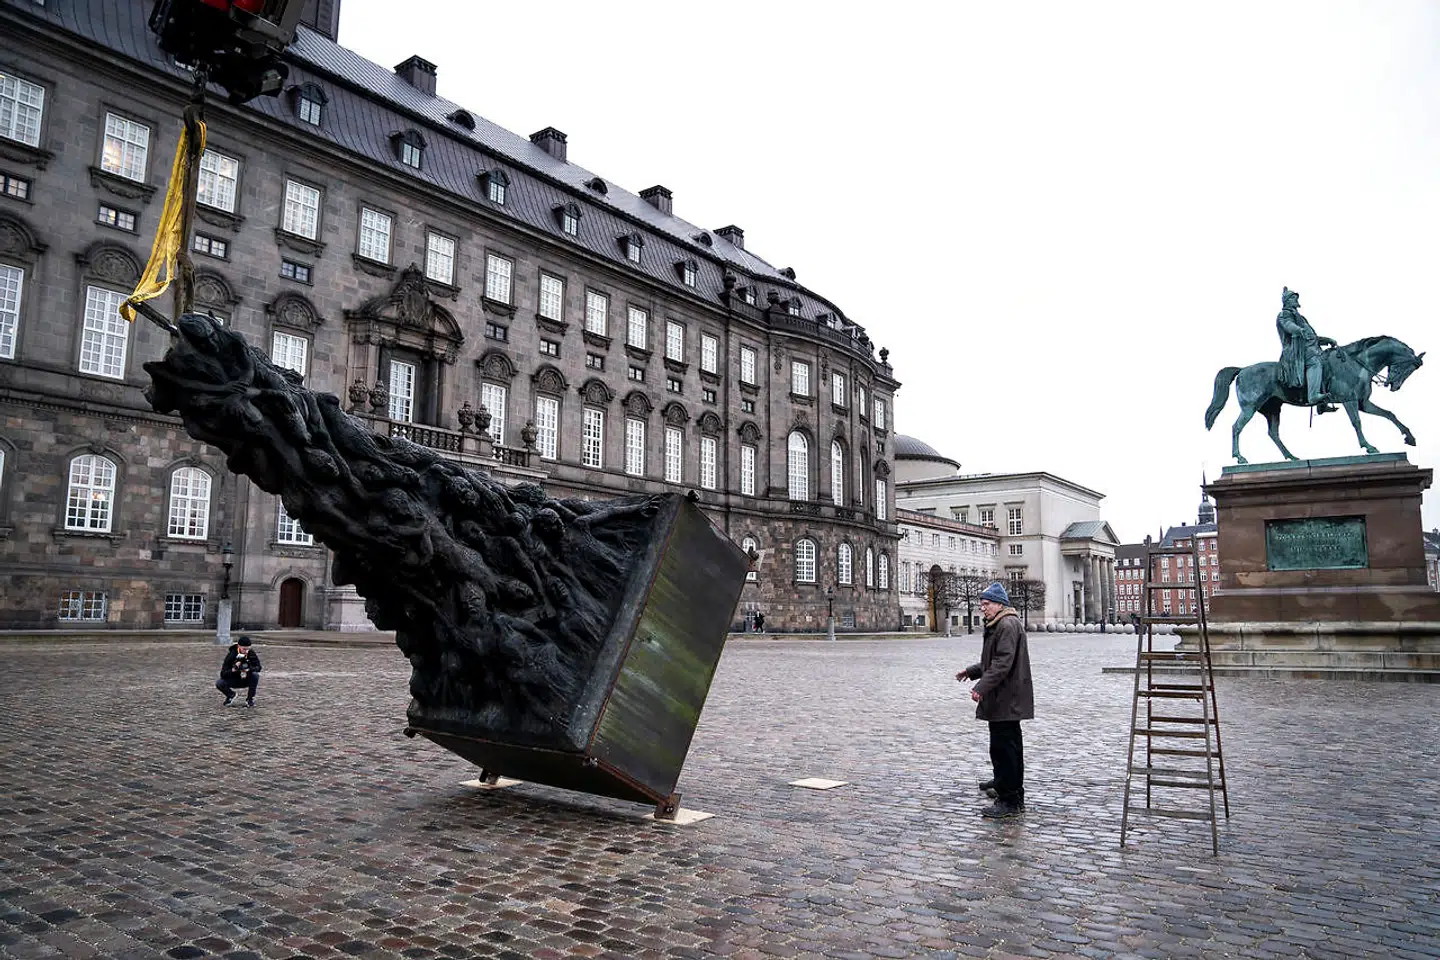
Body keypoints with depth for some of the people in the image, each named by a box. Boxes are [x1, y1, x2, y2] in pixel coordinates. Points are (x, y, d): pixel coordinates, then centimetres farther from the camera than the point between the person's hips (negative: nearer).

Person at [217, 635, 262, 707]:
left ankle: (250, 699, -12)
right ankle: (231, 695, 8)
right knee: (219, 683, -26)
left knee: (255, 675, -31)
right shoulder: (231, 655, -18)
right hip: (234, 680, 0)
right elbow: (223, 674, -20)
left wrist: (248, 669, -39)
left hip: (247, 680, 0)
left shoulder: (252, 654, -13)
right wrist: (233, 670, -39)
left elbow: (258, 667, -18)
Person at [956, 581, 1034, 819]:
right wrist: (971, 672, 24)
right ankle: (1004, 783, 37)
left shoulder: (1007, 625, -17)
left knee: (1003, 747, -9)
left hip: (1005, 700, -11)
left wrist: (982, 687, -29)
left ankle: (1010, 801, -6)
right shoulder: (999, 625, 18)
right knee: (1009, 744, 23)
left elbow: (1003, 663, -26)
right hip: (1008, 699, 11)